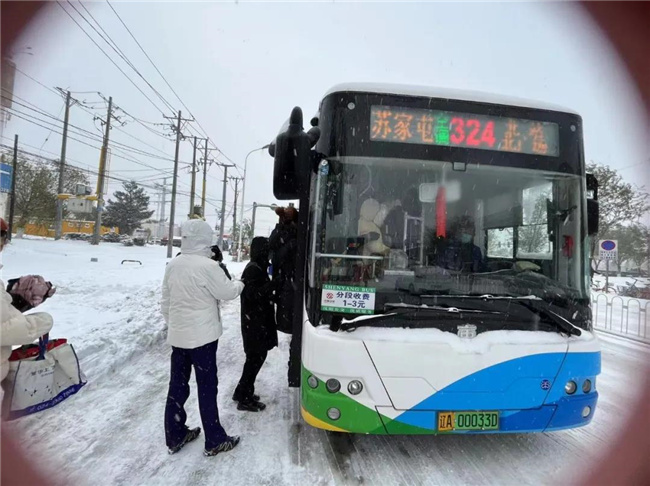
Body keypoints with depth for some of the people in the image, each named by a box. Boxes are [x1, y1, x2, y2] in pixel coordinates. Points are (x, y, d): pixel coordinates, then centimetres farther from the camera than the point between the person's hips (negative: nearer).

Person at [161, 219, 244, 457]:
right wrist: (239, 284, 12)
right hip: (202, 336, -7)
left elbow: (165, 302, 10)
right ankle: (215, 441, 16)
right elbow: (228, 293, -9)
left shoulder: (172, 265, 2)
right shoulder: (208, 266, -20)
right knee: (207, 387, 4)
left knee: (177, 385, 15)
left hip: (178, 335, 7)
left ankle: (175, 436, 28)